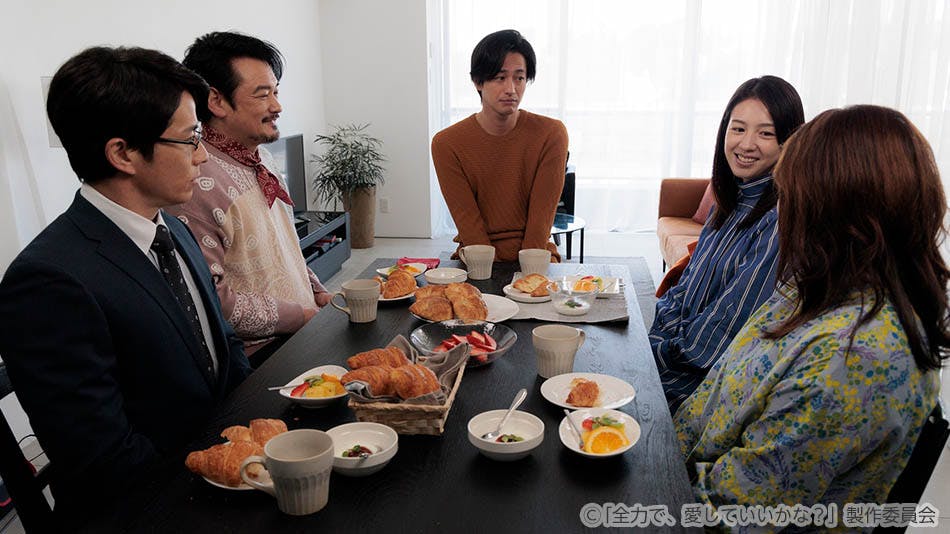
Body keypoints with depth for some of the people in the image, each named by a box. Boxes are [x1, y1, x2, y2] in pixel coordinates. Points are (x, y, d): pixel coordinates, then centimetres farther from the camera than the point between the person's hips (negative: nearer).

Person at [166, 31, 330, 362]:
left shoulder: (262, 160, 11)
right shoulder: (198, 182, -20)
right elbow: (210, 298, -23)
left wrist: (317, 291, 7)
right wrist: (300, 316, -17)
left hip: (303, 325, 9)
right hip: (258, 353, -9)